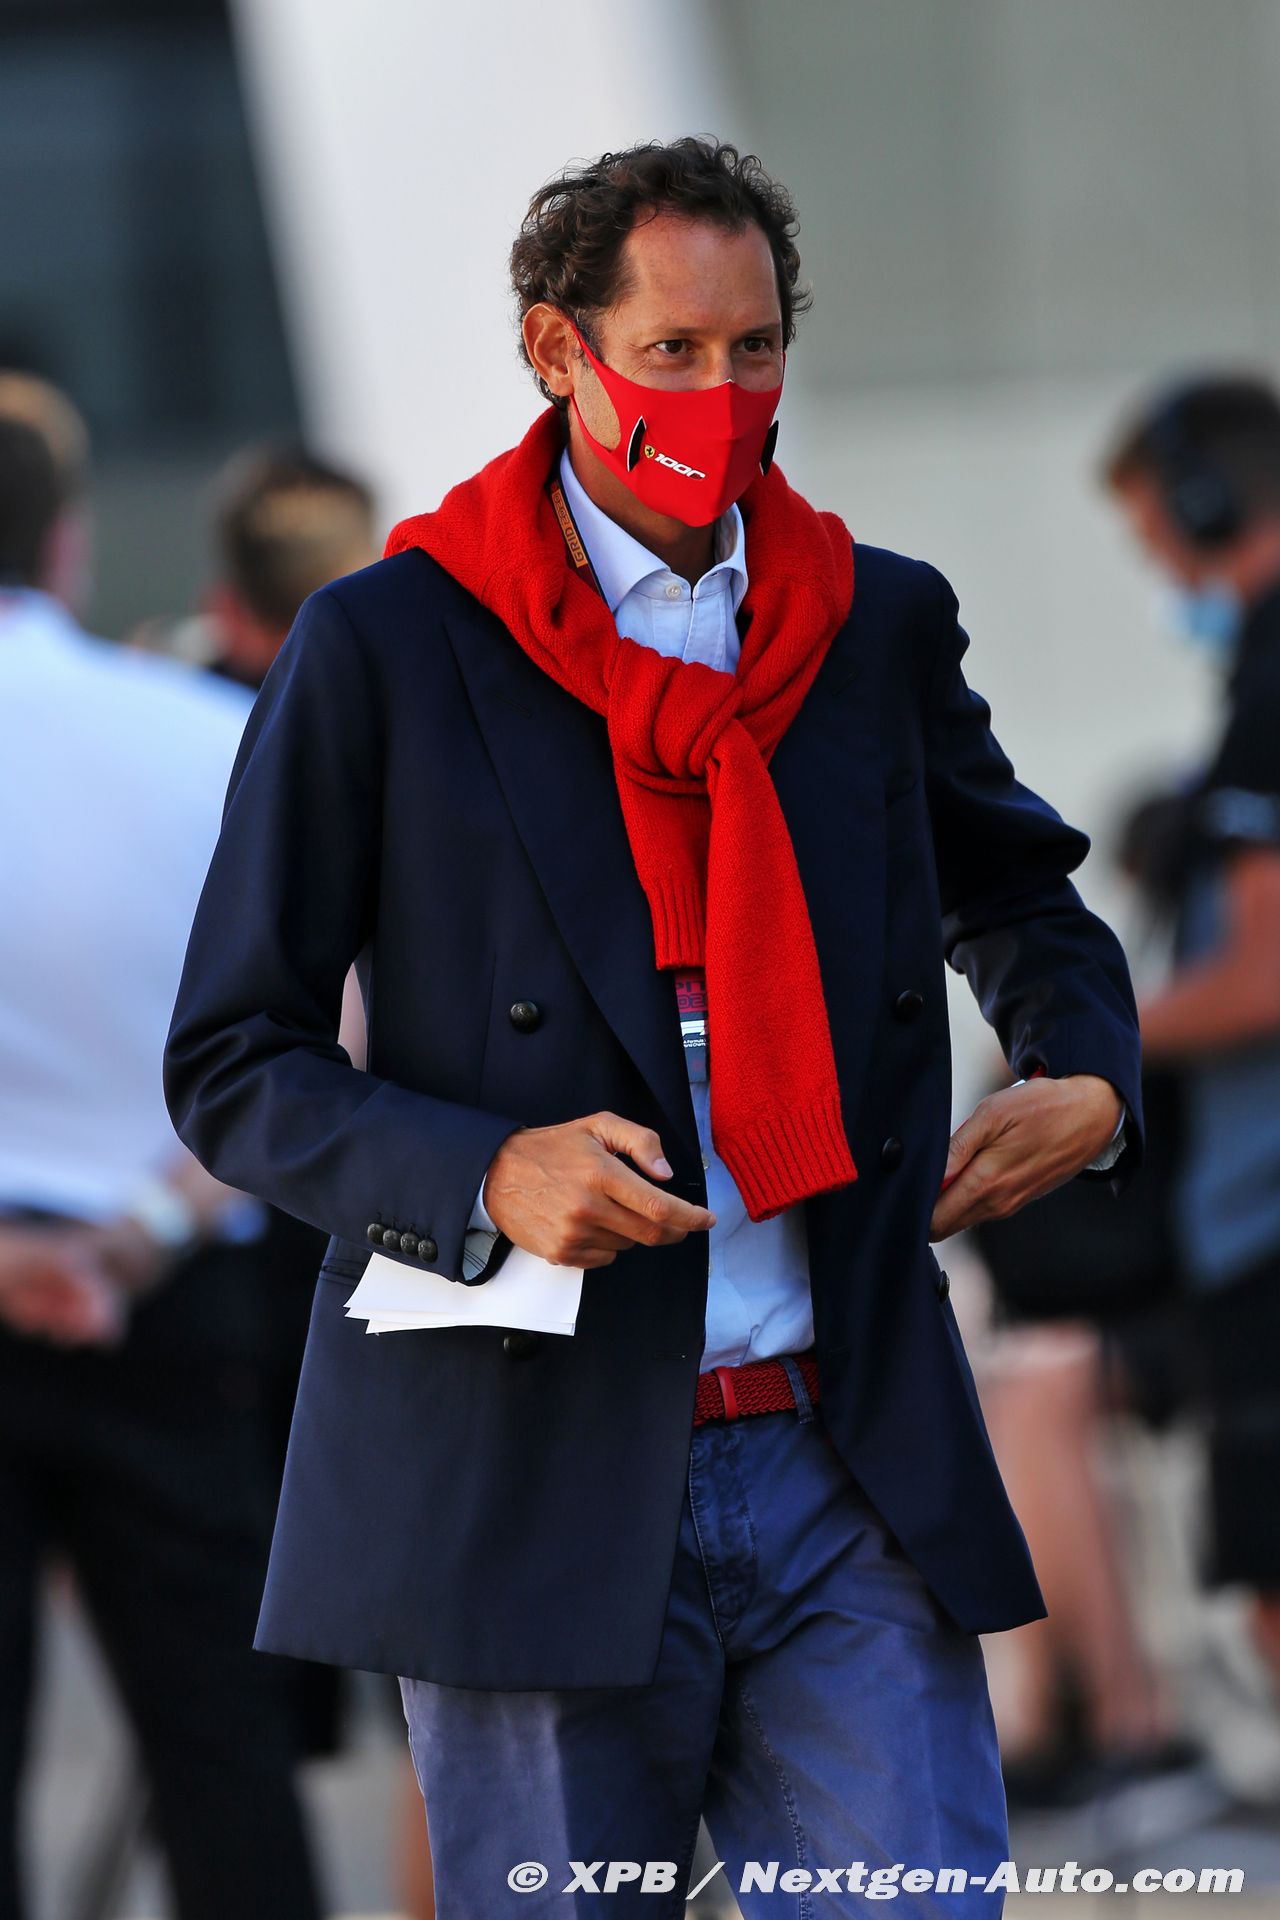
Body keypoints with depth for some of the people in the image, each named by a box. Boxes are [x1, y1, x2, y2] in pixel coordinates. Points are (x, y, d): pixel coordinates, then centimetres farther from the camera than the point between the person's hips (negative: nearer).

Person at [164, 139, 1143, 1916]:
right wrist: (484, 1175, -17)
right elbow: (232, 1069, 1)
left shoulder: (880, 626, 11)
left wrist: (1087, 1077, 9)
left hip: (852, 1479, 3)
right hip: (539, 1487, -3)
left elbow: (1017, 893, 31)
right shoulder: (383, 650, 0)